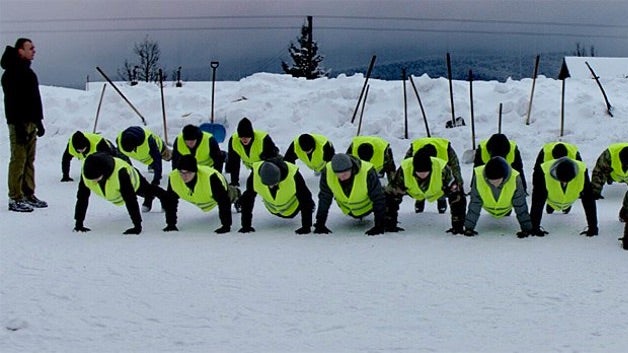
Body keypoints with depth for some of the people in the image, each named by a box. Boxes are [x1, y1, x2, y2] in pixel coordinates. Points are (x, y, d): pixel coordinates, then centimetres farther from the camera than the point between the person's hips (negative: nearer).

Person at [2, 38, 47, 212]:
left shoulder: (28, 71, 17)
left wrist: (39, 122, 22)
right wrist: (19, 126, -23)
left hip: (31, 122, 9)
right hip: (19, 123, -9)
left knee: (29, 160, 11)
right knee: (18, 160, -7)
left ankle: (28, 195, 17)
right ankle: (15, 199, -4)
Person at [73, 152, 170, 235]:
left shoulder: (120, 172, -51)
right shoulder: (86, 173, -39)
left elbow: (131, 200, -48)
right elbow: (82, 198, -33)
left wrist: (137, 226, -48)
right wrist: (78, 223, -34)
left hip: (134, 182, -4)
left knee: (149, 191, 29)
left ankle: (164, 197, 61)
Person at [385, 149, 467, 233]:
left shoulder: (442, 170, -42)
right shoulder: (404, 170, -40)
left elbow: (456, 196, -35)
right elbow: (391, 195, -31)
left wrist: (458, 226, -34)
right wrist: (389, 223, -29)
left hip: (439, 192, 0)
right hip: (413, 192, 0)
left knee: (457, 194, -10)